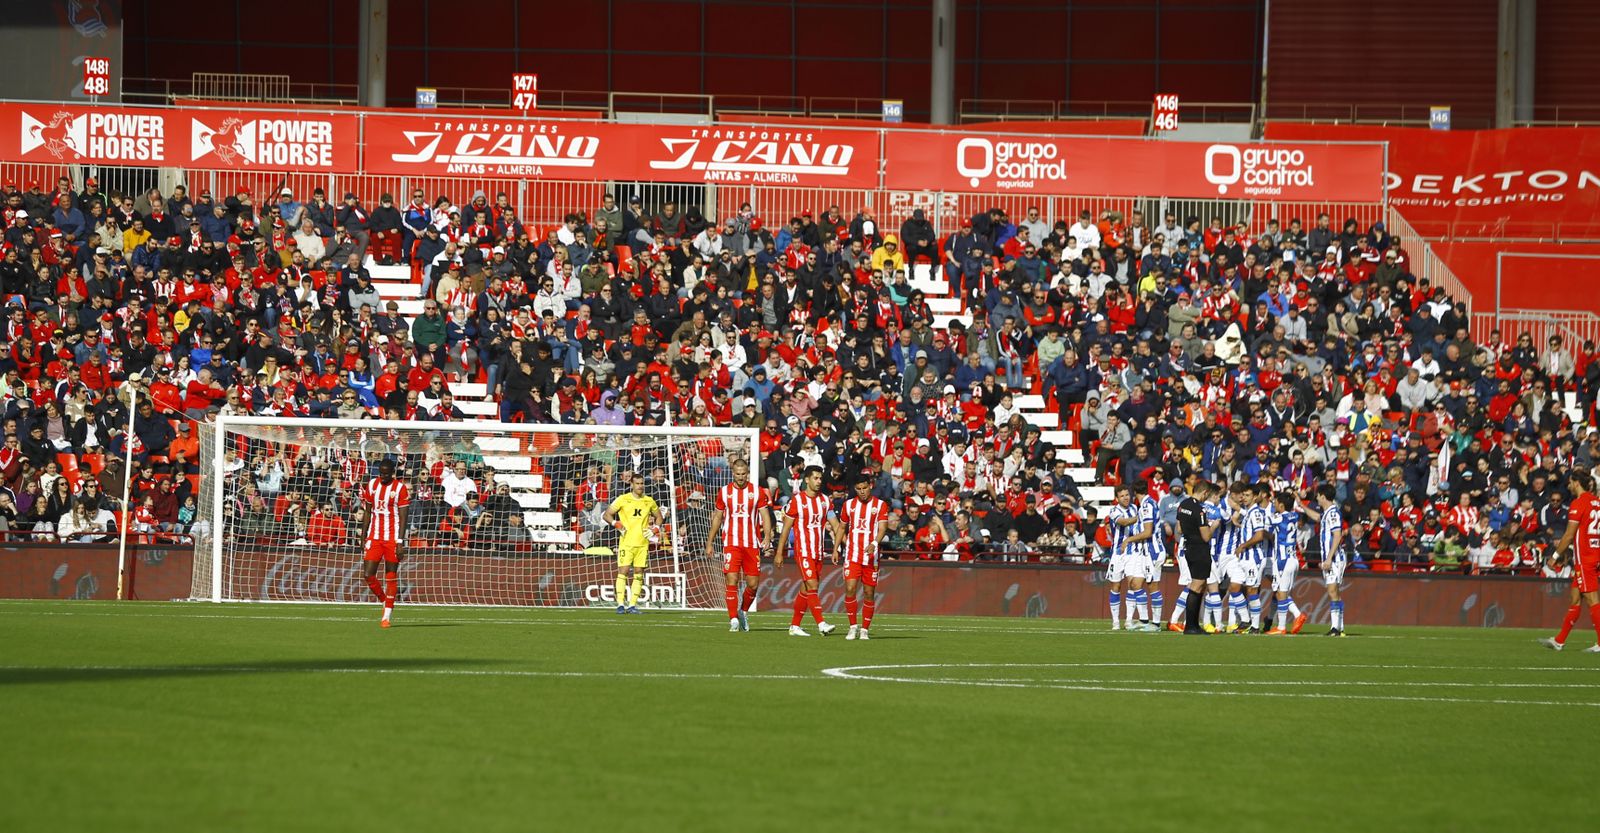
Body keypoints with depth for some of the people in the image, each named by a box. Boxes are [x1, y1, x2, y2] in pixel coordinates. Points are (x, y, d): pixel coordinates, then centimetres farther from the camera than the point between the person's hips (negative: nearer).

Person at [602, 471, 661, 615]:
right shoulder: (623, 499, 1)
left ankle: (632, 605, 5)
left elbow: (658, 516, 25)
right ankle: (620, 604, -10)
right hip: (626, 542, -3)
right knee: (623, 571, -11)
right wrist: (616, 524, -12)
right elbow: (607, 514, 4)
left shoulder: (649, 501, 10)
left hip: (643, 543, 3)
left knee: (638, 574, 1)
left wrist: (655, 528, 6)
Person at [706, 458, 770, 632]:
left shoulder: (757, 492, 3)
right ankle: (733, 620, -9)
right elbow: (717, 518, 13)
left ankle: (744, 611, 29)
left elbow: (765, 515, 3)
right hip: (731, 544, -1)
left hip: (752, 545, 1)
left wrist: (767, 536, -13)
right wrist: (710, 543, 12)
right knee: (732, 581, -11)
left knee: (753, 584, 3)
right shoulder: (724, 492, 5)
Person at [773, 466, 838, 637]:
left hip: (818, 552, 6)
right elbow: (785, 528, -3)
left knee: (806, 590, 9)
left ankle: (794, 626, 16)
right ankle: (821, 624, -20)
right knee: (812, 587, -15)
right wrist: (779, 553, -3)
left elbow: (836, 526, 10)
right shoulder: (797, 500, -6)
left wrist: (835, 549, -2)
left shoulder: (825, 500, 8)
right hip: (803, 551, -6)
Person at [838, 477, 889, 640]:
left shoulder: (880, 505, 0)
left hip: (871, 556, -1)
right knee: (850, 589, -13)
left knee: (869, 593, 2)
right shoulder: (848, 504, 8)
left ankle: (865, 629, 13)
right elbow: (842, 528, 18)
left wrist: (874, 544, -28)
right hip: (852, 556, 1)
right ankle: (853, 627, -2)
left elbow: (881, 529, -9)